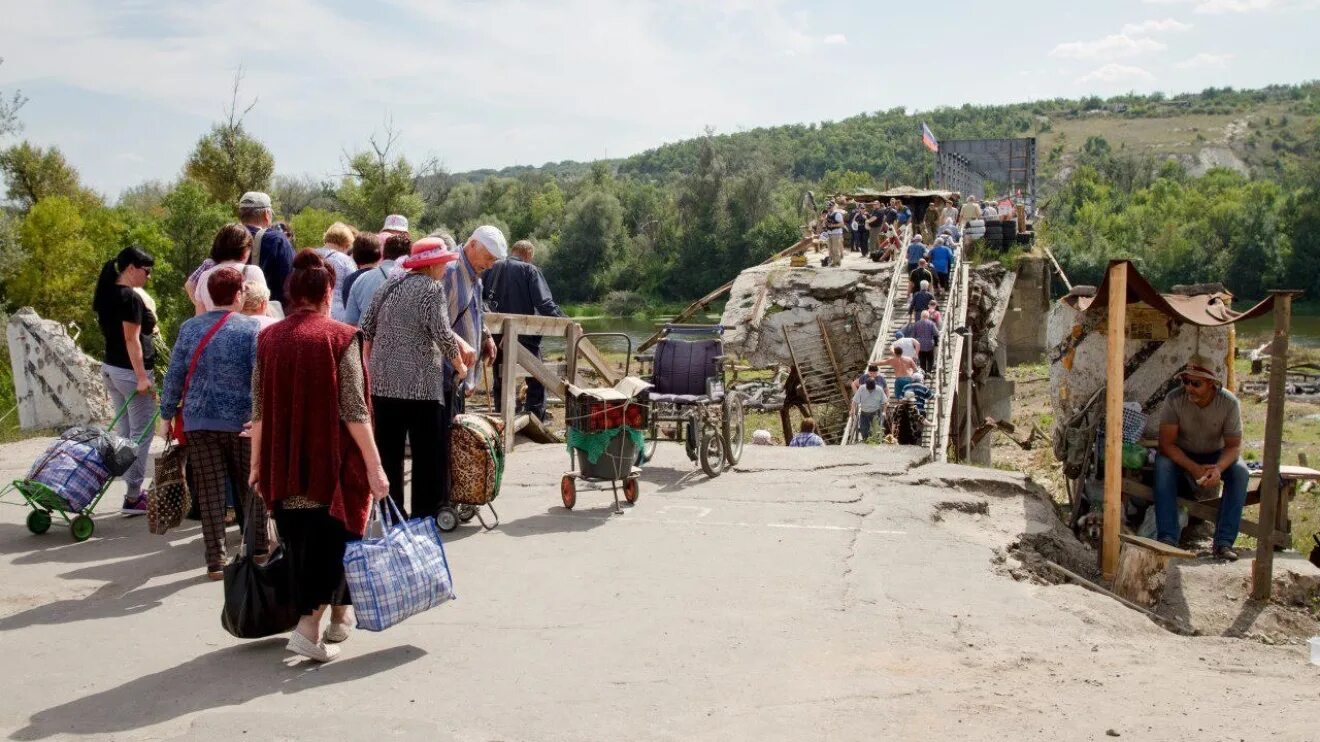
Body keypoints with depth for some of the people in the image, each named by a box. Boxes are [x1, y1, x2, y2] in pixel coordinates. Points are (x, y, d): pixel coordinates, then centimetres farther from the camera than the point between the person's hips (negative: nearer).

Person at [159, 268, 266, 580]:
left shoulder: (189, 328, 3)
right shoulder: (252, 328, -7)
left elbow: (174, 375, 4)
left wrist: (167, 415, 12)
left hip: (199, 422, 2)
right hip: (242, 422, -2)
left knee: (210, 492, 4)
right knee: (250, 488, 14)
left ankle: (216, 560, 5)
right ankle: (259, 549, 24)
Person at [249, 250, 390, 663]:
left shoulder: (268, 339, 4)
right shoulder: (339, 337, -9)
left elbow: (258, 409, 7)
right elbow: (354, 410, -14)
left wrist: (257, 464, 15)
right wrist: (374, 466, -11)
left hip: (283, 465, 4)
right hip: (332, 463, -4)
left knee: (298, 542, 15)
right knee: (333, 537, 6)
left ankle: (338, 619, 25)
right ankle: (310, 627, -5)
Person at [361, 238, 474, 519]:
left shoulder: (390, 285, 13)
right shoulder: (432, 288, -7)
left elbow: (366, 327, 15)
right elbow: (442, 334, -16)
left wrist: (370, 364, 23)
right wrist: (459, 365, -2)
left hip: (382, 382, 7)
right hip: (420, 384, -7)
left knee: (388, 453, 12)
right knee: (431, 454, 3)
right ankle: (425, 517, 4)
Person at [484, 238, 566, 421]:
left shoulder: (493, 268, 4)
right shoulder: (530, 271, -9)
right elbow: (545, 304, -17)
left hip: (498, 335, 5)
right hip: (525, 335, -4)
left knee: (501, 380, 16)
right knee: (536, 381, 4)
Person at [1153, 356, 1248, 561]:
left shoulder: (1229, 402, -19)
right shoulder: (1174, 400, -22)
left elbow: (1234, 445, -15)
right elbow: (1166, 443, -23)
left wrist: (1218, 468, -37)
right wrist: (1194, 468, -36)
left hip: (1216, 457, 1)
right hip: (1182, 457, -1)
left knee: (1240, 471, -29)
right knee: (1163, 464, -33)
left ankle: (1224, 542, -29)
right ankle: (1167, 539, -36)